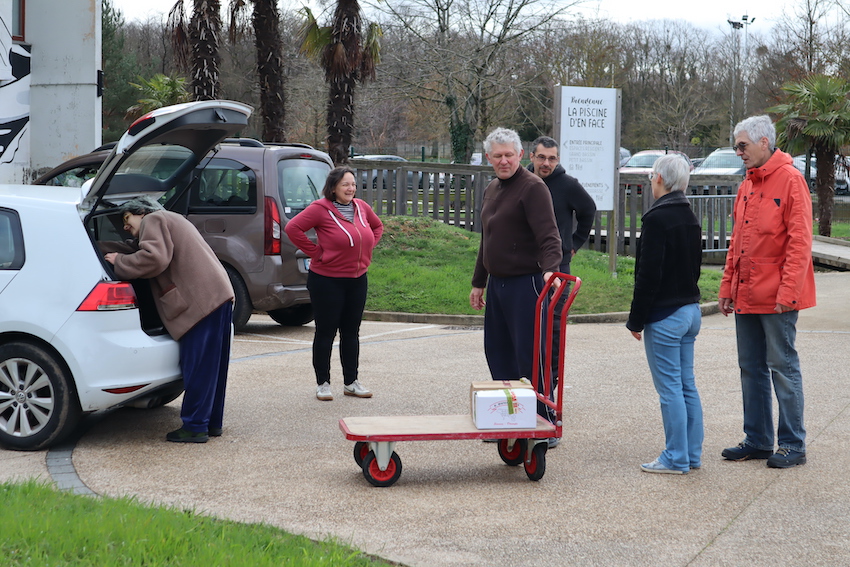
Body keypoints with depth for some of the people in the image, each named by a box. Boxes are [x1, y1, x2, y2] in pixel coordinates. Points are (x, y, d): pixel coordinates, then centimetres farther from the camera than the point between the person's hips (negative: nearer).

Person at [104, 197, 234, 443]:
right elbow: (135, 248, 36)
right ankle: (212, 422, 19)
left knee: (197, 366, -8)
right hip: (220, 296, 10)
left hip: (202, 300, -10)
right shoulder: (172, 221, 32)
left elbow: (153, 258, -16)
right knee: (212, 365, 14)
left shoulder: (153, 220, 1)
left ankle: (194, 427, -7)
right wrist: (101, 248, 32)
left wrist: (119, 262, -4)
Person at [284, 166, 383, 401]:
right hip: (327, 280, -6)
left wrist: (366, 250, 10)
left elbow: (377, 226, 24)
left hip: (357, 279, 6)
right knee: (326, 332, 2)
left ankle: (351, 382, 21)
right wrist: (315, 252, -16)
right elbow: (293, 228, -18)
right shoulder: (320, 209, -14)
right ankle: (323, 383, 11)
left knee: (351, 332, 12)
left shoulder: (361, 207, 6)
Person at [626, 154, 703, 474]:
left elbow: (648, 275, -18)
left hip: (665, 315, -9)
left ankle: (676, 458, 0)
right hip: (690, 309, 9)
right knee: (687, 386, 13)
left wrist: (636, 319, -11)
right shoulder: (690, 218, 12)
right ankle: (692, 454, 18)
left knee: (670, 388, -4)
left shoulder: (657, 218, -16)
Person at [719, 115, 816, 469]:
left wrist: (787, 291, -20)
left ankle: (793, 445, 6)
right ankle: (758, 440, 21)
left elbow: (799, 241, -15)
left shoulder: (789, 180, -10)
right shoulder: (747, 185, 14)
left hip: (776, 298, -8)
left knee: (783, 367, -1)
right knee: (751, 368, 12)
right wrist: (727, 287, 14)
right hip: (746, 295, 8)